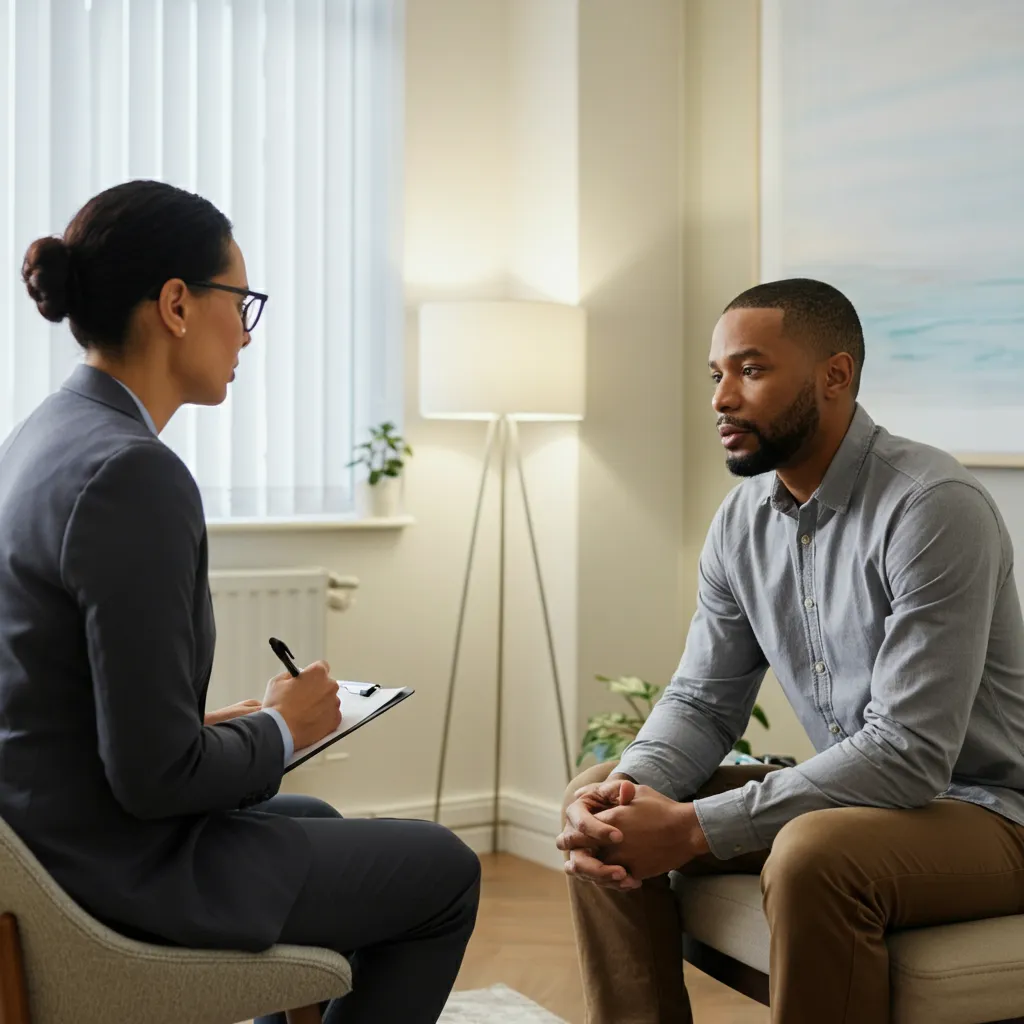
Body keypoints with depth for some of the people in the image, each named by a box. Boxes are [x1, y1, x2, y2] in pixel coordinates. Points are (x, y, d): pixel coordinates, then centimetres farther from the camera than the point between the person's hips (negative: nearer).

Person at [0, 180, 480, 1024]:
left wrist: (212, 725, 7)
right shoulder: (134, 474, -26)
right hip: (128, 872, -9)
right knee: (444, 871, 9)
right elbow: (155, 775, -26)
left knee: (317, 821, 33)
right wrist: (282, 727, -9)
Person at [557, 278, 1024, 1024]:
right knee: (599, 804, -3)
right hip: (849, 792, 7)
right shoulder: (742, 522, 1)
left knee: (813, 854, -37)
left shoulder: (934, 507, -23)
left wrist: (693, 827, -29)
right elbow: (703, 701, 5)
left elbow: (910, 755, -28)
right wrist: (631, 788, -18)